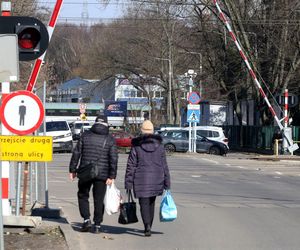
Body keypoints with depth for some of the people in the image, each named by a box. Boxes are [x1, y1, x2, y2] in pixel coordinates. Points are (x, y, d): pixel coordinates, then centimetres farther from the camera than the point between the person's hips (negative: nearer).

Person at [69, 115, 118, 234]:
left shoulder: (85, 135, 2)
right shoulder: (110, 139, 0)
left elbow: (76, 153, 1)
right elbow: (113, 159, -6)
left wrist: (72, 170, 7)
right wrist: (112, 176, -5)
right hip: (102, 174, 0)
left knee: (83, 196, 15)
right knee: (99, 200, 8)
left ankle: (86, 219, 1)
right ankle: (97, 225, 8)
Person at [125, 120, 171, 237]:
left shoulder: (136, 146, -4)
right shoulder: (159, 146, 2)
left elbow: (131, 167, -5)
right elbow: (164, 166, 3)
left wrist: (128, 184, -1)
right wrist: (167, 184, 8)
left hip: (141, 180, -3)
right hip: (156, 179, 3)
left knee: (144, 203, 0)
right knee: (151, 203, 17)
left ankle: (147, 226, -19)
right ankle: (148, 227, 26)